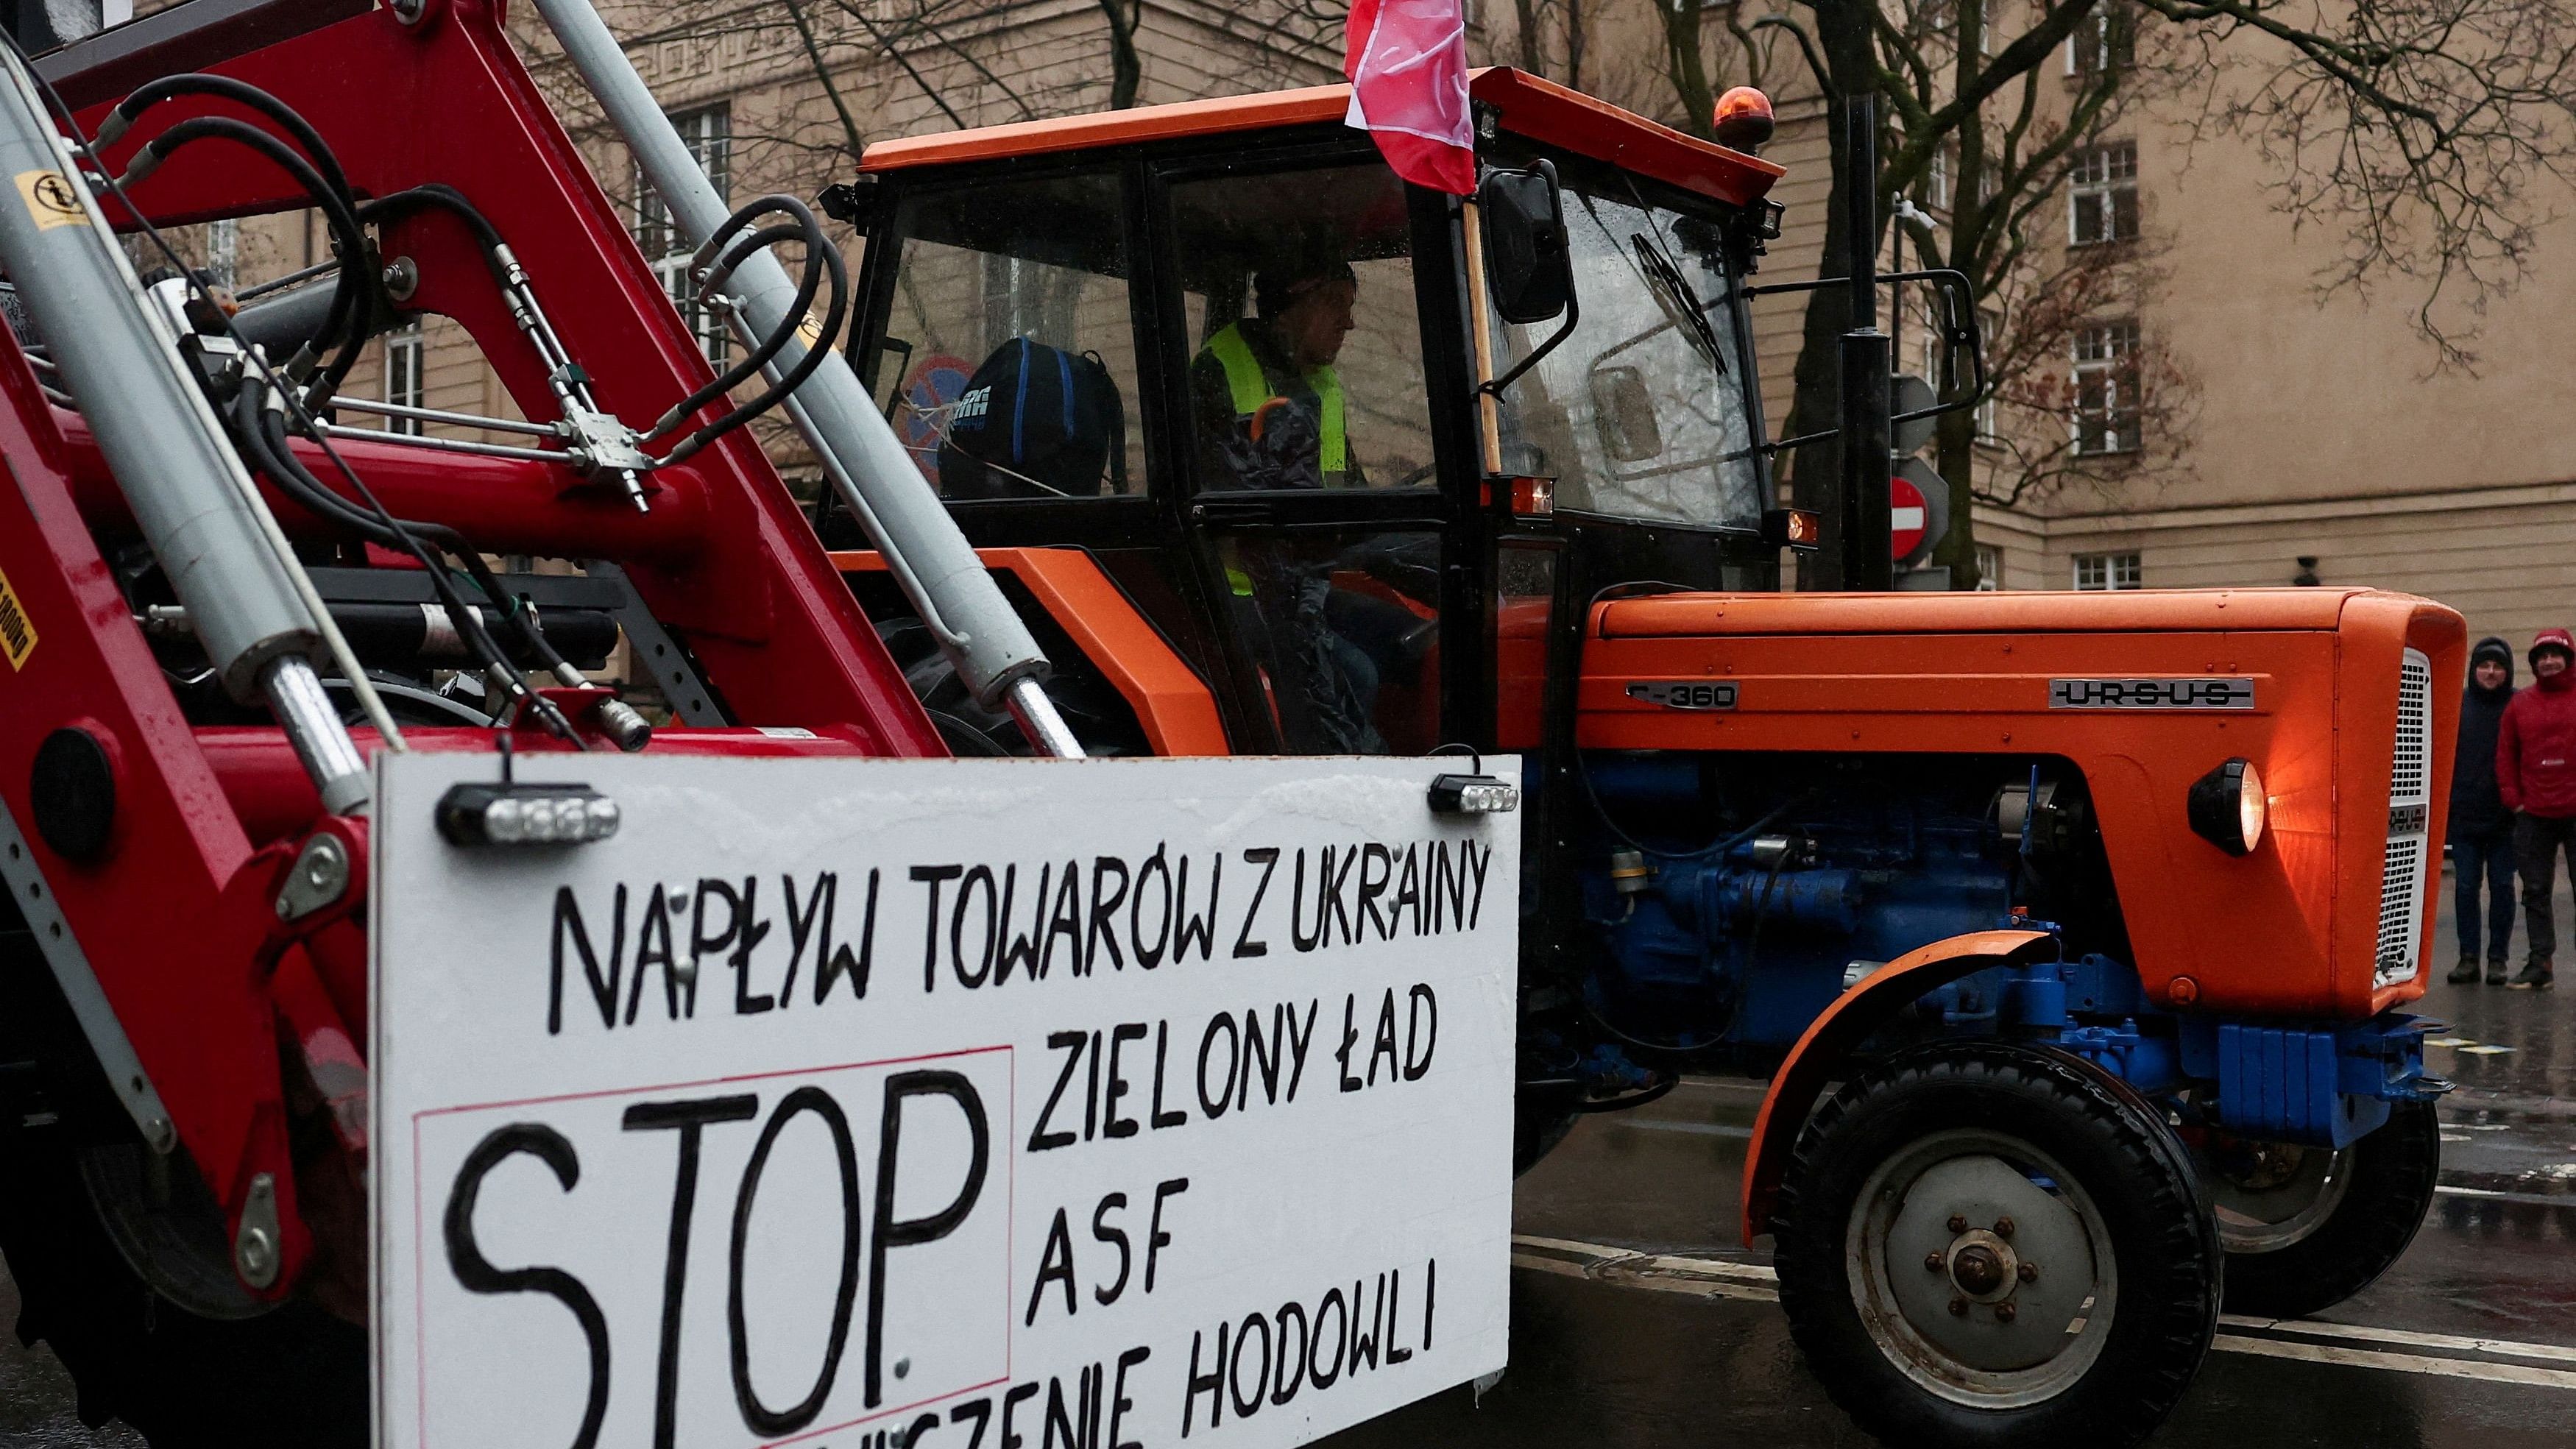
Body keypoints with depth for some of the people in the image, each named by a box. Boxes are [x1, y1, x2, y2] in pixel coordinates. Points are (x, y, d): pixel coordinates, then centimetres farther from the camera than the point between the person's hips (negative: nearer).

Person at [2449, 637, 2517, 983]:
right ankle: (2468, 958, 11)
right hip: (2465, 815, 2)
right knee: (2466, 887, 5)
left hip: (2505, 816, -1)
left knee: (2502, 887, 5)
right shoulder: (2457, 704, 3)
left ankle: (2498, 959, 13)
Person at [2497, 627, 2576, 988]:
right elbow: (2505, 755, 10)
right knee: (2535, 892, 6)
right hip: (2533, 815, 3)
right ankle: (2539, 964, 11)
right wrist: (2514, 799, 2)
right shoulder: (2520, 705, 10)